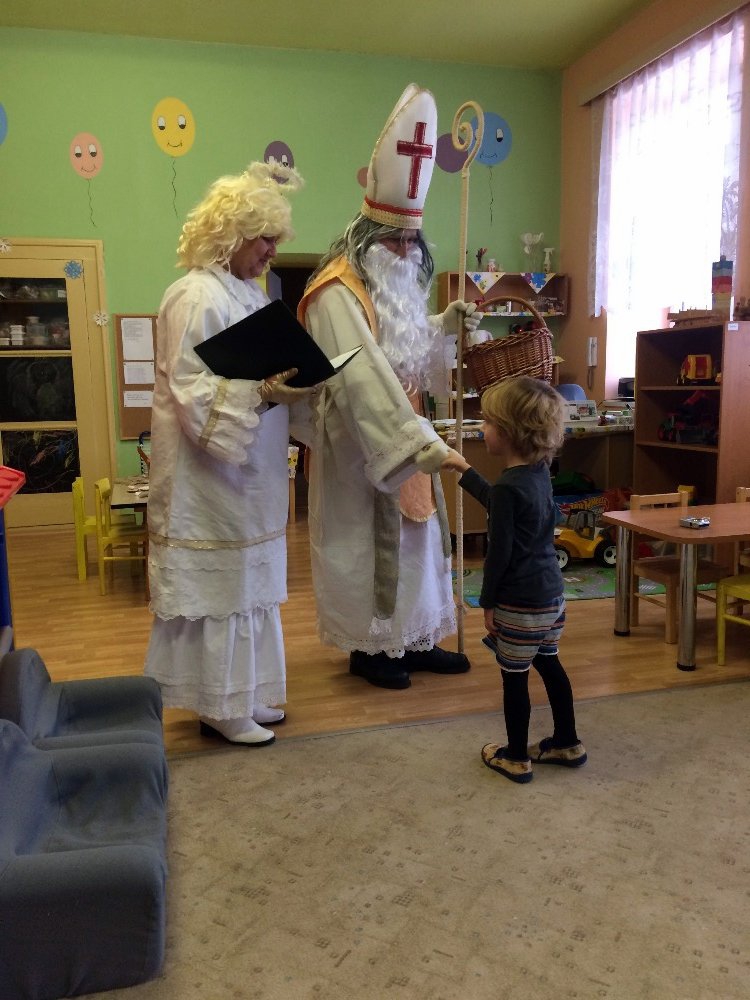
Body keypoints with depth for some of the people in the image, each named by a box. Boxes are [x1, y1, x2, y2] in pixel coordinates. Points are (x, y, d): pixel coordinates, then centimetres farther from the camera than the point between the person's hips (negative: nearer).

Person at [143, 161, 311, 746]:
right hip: (210, 471, -9)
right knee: (219, 585, 1)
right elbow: (192, 393, -21)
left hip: (250, 471, 9)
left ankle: (243, 695, 30)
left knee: (246, 582, 15)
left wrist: (293, 382, 4)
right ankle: (221, 708, 17)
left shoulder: (246, 291, 13)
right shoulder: (197, 298, -15)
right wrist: (263, 393, -29)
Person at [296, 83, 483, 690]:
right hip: (361, 441, -9)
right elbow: (365, 378, -31)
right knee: (368, 540, 3)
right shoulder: (337, 292, -21)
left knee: (415, 534, 14)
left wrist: (449, 323, 1)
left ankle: (414, 638, 28)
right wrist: (423, 444, -37)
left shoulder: (400, 283, 9)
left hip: (404, 431, 9)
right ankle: (368, 646, 20)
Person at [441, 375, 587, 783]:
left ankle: (516, 758, 23)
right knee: (549, 665, 22)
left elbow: (499, 554, -20)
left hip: (520, 604, -9)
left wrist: (488, 602, -8)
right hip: (550, 595, 9)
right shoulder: (538, 472, 3)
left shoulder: (508, 487, -23)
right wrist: (463, 469, 30)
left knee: (514, 678, 7)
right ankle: (567, 743, 36)